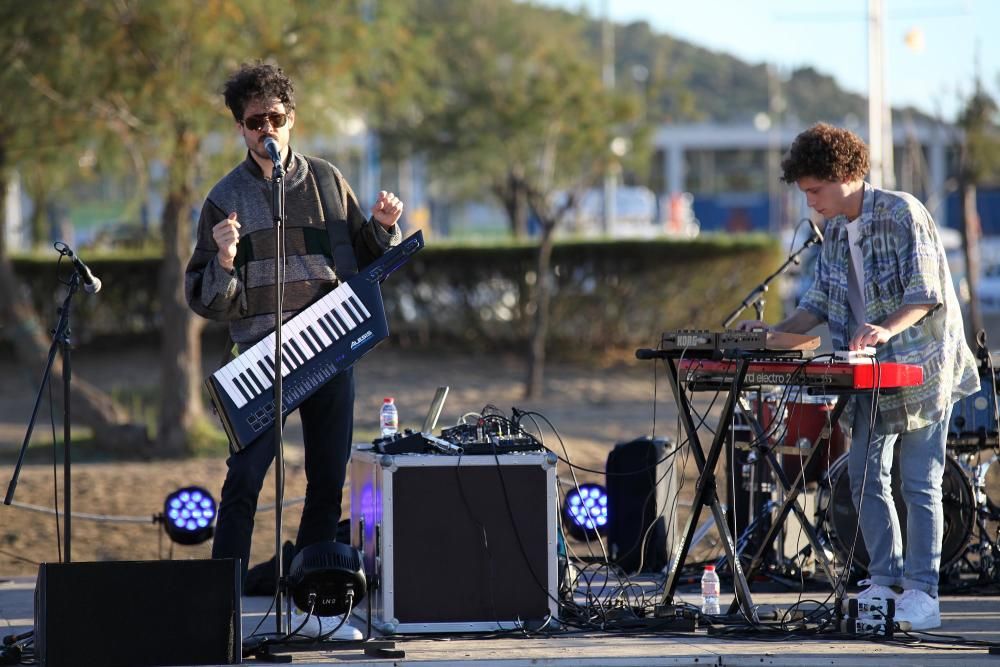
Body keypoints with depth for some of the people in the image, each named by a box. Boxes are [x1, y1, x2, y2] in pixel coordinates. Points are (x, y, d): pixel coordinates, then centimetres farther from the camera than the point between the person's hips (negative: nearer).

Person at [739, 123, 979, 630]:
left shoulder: (903, 214, -14)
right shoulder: (834, 231, 10)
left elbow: (926, 293, -19)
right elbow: (821, 299, 14)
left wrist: (886, 329, -36)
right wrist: (775, 333, 0)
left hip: (920, 363, -8)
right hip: (870, 373, 8)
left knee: (919, 483, -6)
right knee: (865, 477, 6)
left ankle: (922, 592, -4)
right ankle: (885, 581, 15)